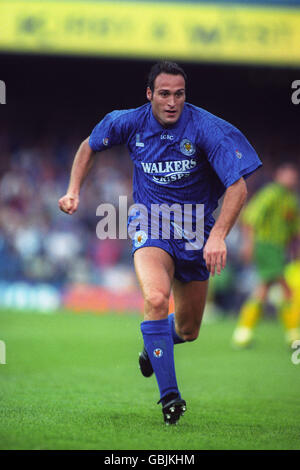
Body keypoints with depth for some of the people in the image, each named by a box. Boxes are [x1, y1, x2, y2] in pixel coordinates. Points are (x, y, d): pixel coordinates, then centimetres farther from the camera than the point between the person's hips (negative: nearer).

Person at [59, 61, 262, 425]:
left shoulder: (206, 128, -18)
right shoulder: (130, 123, -8)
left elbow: (238, 186, -22)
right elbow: (90, 146, 13)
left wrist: (218, 236, -33)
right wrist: (73, 191, 3)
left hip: (196, 232, 1)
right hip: (150, 227, -1)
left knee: (187, 331, 11)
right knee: (156, 298, -31)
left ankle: (152, 345, 48)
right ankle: (169, 395, -26)